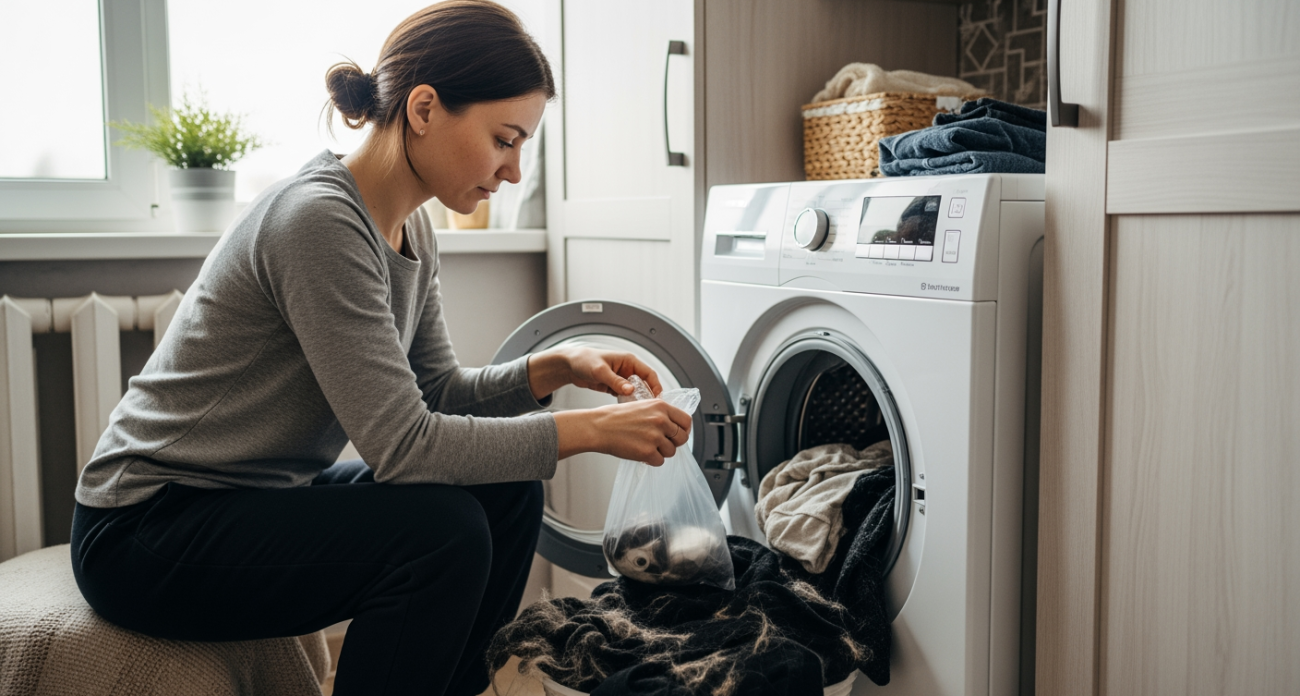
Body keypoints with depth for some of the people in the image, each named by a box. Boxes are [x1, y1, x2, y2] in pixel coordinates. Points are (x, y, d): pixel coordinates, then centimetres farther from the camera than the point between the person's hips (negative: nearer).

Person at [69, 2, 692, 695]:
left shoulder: (412, 234, 2)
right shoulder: (319, 219, -26)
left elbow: (434, 391, 9)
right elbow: (403, 442, -29)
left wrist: (558, 367, -6)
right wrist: (592, 430, -23)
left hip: (267, 494, 9)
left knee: (507, 491, 0)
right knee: (443, 529, -25)